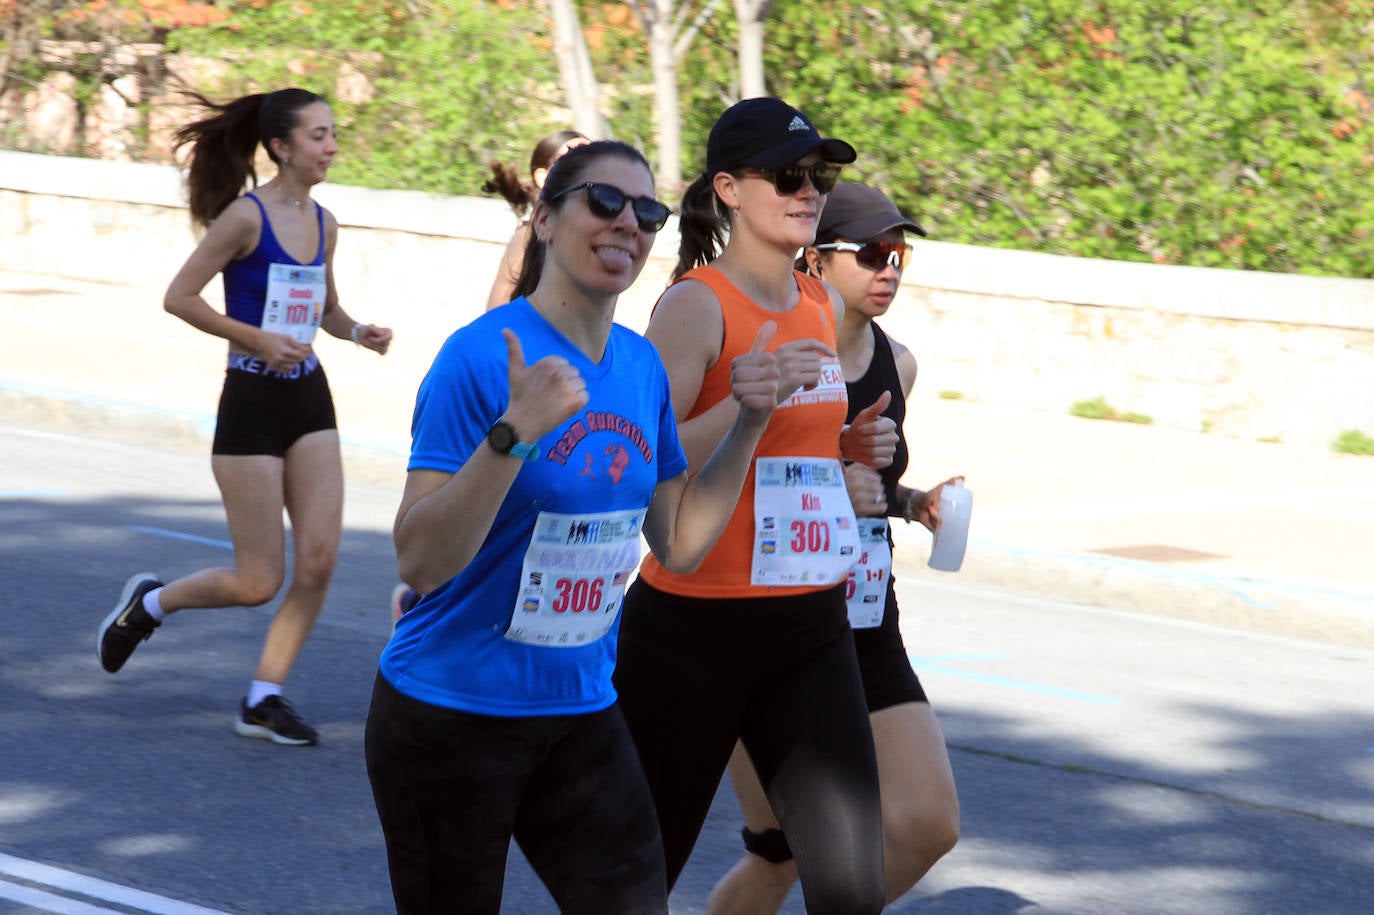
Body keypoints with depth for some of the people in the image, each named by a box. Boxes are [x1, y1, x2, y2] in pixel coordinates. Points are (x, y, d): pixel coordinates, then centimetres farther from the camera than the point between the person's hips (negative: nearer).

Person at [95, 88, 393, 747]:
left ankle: (264, 699, 10)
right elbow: (179, 297, -14)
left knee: (319, 559, -3)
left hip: (309, 401, 7)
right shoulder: (247, 216, -14)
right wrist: (257, 339, -20)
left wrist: (358, 333, 2)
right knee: (259, 583, -3)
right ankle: (149, 602, 25)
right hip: (252, 403, -7)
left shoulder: (323, 223, 7)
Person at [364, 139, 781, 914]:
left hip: (582, 716, 6)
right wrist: (515, 433, -34)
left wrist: (750, 427, 1)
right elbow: (419, 560, -23)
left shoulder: (643, 367, 4)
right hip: (451, 722, -6)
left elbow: (679, 544, 11)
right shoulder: (483, 357, -16)